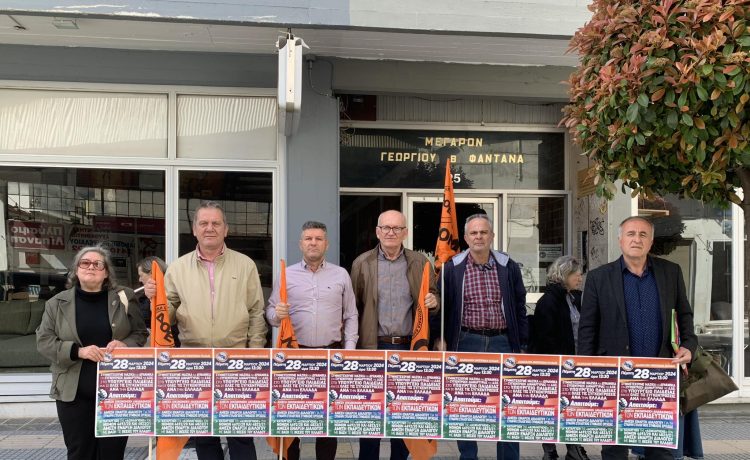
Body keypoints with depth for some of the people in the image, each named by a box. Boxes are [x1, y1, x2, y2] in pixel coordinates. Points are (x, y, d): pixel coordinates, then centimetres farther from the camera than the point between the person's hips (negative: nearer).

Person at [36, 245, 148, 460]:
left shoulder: (124, 299, 3)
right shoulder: (57, 303, 4)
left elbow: (141, 334, 7)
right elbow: (44, 340, 1)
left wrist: (125, 344, -15)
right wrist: (77, 351, -14)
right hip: (74, 392, 0)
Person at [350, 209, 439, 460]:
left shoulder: (419, 262, 7)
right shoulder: (362, 263, 3)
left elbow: (432, 298, 15)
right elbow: (353, 307, 3)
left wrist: (433, 302, -9)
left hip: (409, 347, 1)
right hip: (373, 347, -1)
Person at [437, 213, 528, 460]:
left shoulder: (509, 267, 4)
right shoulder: (452, 268, 0)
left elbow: (520, 308, 8)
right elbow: (441, 305, 6)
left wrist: (522, 345, 6)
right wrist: (440, 339, -1)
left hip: (502, 342, 1)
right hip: (466, 342, -1)